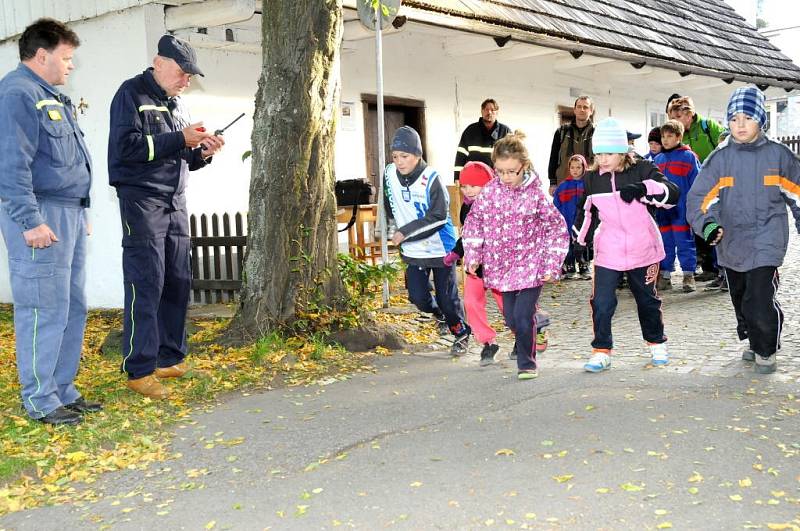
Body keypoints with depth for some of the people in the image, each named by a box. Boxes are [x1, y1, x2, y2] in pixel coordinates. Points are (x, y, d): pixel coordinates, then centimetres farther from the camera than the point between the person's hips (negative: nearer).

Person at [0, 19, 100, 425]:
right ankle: (39, 401, 3)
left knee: (73, 308, 12)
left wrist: (79, 214, 23)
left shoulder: (52, 97, 21)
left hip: (71, 214, 10)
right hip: (41, 216, -10)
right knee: (45, 311, -6)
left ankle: (63, 390, 21)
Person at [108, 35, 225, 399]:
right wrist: (179, 140, -17)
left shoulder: (176, 103, 19)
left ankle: (170, 359, 18)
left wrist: (202, 152, 3)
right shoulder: (132, 93, -3)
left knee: (178, 283, 8)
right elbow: (126, 147, -16)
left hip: (175, 203, 8)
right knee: (146, 284, -10)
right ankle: (139, 370, -5)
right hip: (141, 200, -8)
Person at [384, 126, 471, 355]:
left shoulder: (431, 178, -19)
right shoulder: (390, 173, -3)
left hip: (440, 247, -4)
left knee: (447, 296, 3)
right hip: (412, 250, 4)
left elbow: (439, 216, -22)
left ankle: (461, 333, 27)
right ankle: (440, 315, 30)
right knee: (418, 297, -2)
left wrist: (406, 231, -22)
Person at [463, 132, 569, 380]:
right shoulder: (490, 191, -3)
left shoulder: (536, 195, -11)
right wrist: (473, 256, 1)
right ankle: (524, 348, 36)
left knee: (523, 317, -9)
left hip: (530, 266, -4)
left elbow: (557, 230, -4)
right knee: (511, 318, 9)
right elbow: (474, 223, 7)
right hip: (501, 266, 4)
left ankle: (527, 363, 10)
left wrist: (552, 266, -6)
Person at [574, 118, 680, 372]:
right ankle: (601, 351, 5)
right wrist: (580, 239, 15)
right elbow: (587, 211, 17)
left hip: (642, 249, -1)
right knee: (601, 302, -8)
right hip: (608, 251, 2)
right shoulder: (592, 179, 1)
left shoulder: (641, 170, -10)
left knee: (647, 299, 15)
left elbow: (671, 194, -20)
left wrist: (643, 188, -34)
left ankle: (657, 343, 35)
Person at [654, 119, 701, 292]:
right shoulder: (658, 159, 12)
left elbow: (696, 183, -6)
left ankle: (688, 275, 8)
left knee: (685, 243, 0)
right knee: (665, 244, 11)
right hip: (662, 211, 5)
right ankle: (664, 276, 18)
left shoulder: (688, 156, -4)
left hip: (681, 209, -5)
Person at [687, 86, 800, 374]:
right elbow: (698, 197, -5)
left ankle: (767, 350, 12)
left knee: (760, 300, -13)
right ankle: (754, 342, 40)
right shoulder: (720, 158, -1)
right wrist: (707, 224, -22)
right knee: (741, 301, 16)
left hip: (766, 240, -3)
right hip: (731, 241, 3)